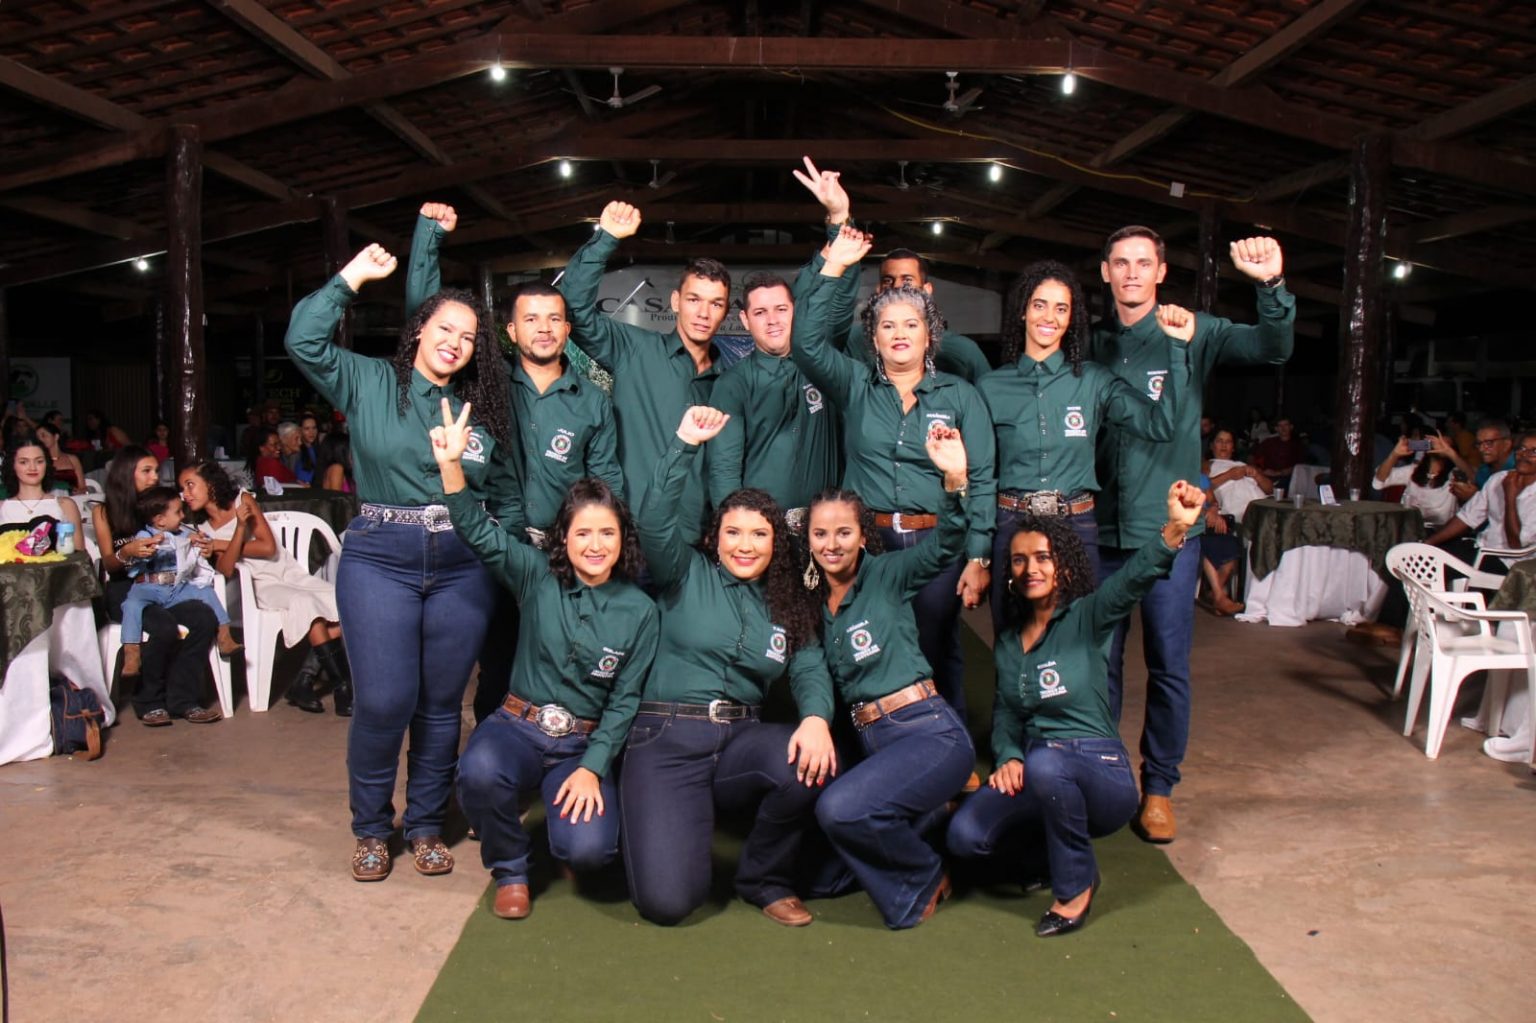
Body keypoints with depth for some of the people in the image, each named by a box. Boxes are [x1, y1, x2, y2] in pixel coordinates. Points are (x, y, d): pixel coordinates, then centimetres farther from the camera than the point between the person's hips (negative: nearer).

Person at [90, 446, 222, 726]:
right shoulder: (103, 512, 8)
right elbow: (108, 564, 1)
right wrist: (127, 552, -21)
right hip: (124, 590, -3)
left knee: (204, 618, -28)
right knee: (163, 626, -33)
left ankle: (182, 700, -19)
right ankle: (149, 702, -13)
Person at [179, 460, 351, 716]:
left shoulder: (243, 500, 7)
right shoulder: (205, 531, 8)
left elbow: (268, 547, -4)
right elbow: (226, 570, -10)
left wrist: (221, 544, -2)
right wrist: (239, 526, -20)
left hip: (291, 573, 2)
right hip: (262, 586, -2)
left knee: (338, 601, -26)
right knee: (305, 603, -33)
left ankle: (304, 682, -23)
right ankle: (342, 687, -33)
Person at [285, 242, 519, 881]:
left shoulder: (481, 410, 11)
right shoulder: (369, 383, 5)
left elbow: (505, 497, 14)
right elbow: (303, 341, -9)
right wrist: (353, 277, -7)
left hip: (463, 566, 3)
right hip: (380, 559, -2)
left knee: (441, 704, 8)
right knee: (383, 702, -6)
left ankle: (426, 826, 26)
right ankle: (371, 828, 18)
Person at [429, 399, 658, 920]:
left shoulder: (639, 610, -1)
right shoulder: (538, 578, -1)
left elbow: (625, 699, -2)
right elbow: (480, 532, -11)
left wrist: (591, 768, -13)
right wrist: (451, 464, -26)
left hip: (586, 744, 0)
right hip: (517, 727, 0)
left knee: (588, 849, -25)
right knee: (479, 773, -36)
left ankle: (572, 833, 16)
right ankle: (509, 869, -4)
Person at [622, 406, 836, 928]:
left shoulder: (789, 605, 15)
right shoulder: (688, 575, 5)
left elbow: (811, 670, 2)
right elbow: (655, 522, -12)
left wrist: (816, 717, -20)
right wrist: (685, 445, -20)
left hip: (741, 738, 4)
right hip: (666, 739, -3)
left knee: (811, 763, -31)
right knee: (667, 899, -20)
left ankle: (766, 880, 0)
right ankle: (681, 821, 20)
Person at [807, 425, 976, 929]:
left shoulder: (886, 576, -3)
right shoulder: (812, 601, 12)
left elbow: (944, 548, -20)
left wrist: (955, 481, -35)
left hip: (930, 732, -6)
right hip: (869, 740, 6)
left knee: (840, 809, -29)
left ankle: (926, 877, -1)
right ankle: (927, 819, 15)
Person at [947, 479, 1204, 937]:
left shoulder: (1087, 619, -8)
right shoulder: (1007, 641, 11)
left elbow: (1132, 579, -28)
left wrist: (1174, 530, -47)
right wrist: (1008, 757, -9)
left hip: (1101, 772, -5)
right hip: (1035, 776, 5)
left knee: (1046, 763, -39)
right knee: (964, 835, -20)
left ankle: (1076, 885, -12)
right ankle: (1047, 847, 13)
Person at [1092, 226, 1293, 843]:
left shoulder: (1193, 333, 0)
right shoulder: (1093, 345, 7)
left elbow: (1273, 348, -15)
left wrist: (1272, 286, -32)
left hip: (1168, 527, -2)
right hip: (1101, 528, 2)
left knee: (1169, 664, 4)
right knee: (1098, 659, 10)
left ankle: (1158, 787, 17)